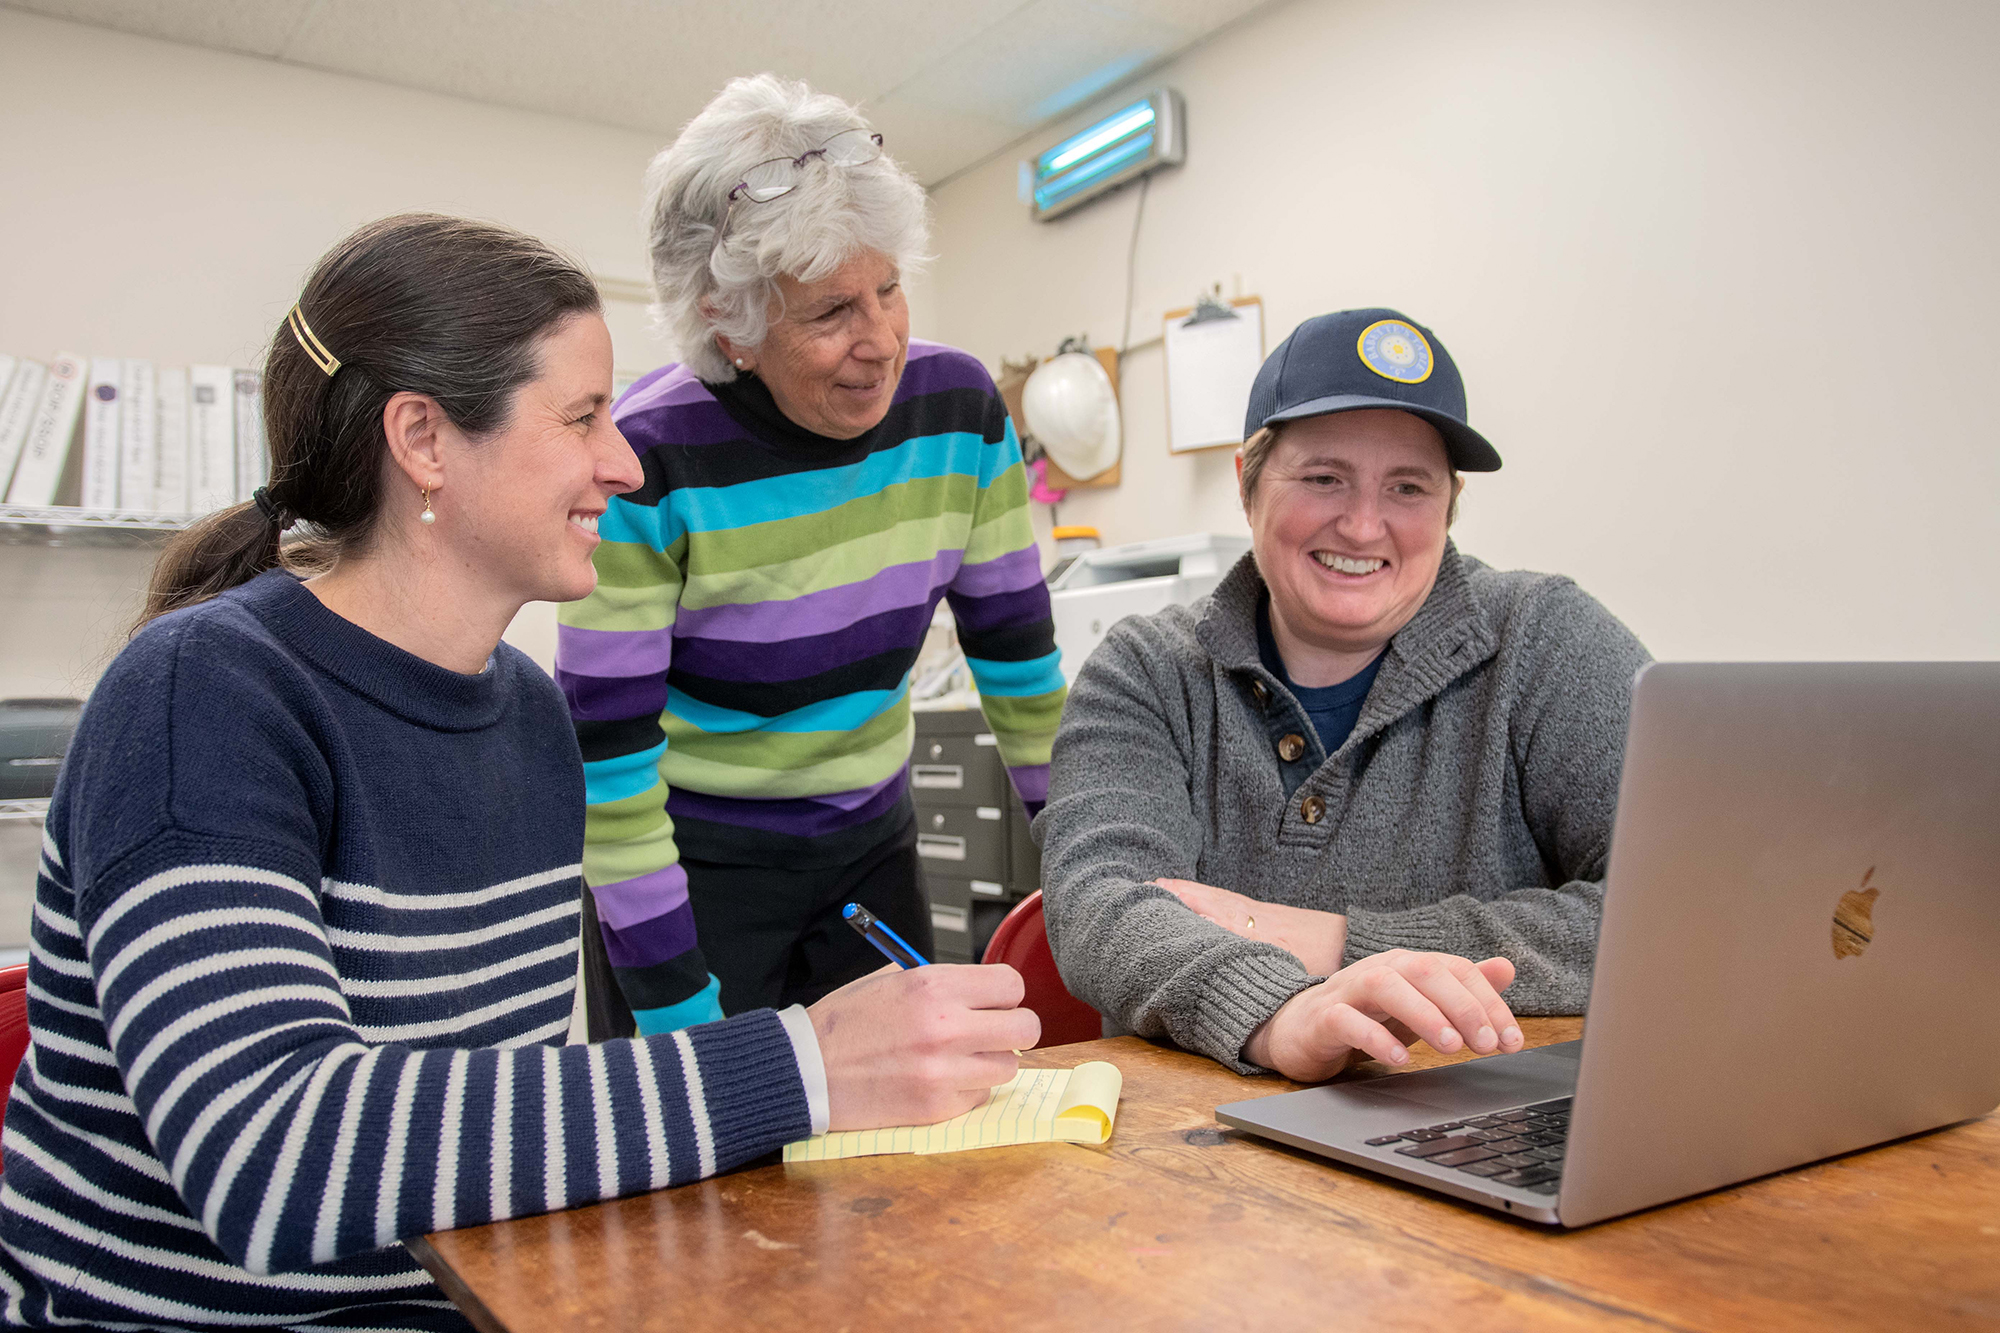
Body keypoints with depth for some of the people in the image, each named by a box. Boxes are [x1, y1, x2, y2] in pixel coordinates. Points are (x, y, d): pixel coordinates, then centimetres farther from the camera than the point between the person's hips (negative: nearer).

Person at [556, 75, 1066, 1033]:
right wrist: (680, 1015, -18)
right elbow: (606, 752, -19)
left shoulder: (959, 409, -10)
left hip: (871, 843, 4)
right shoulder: (647, 461, -23)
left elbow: (1017, 655, 1)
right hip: (695, 854, -4)